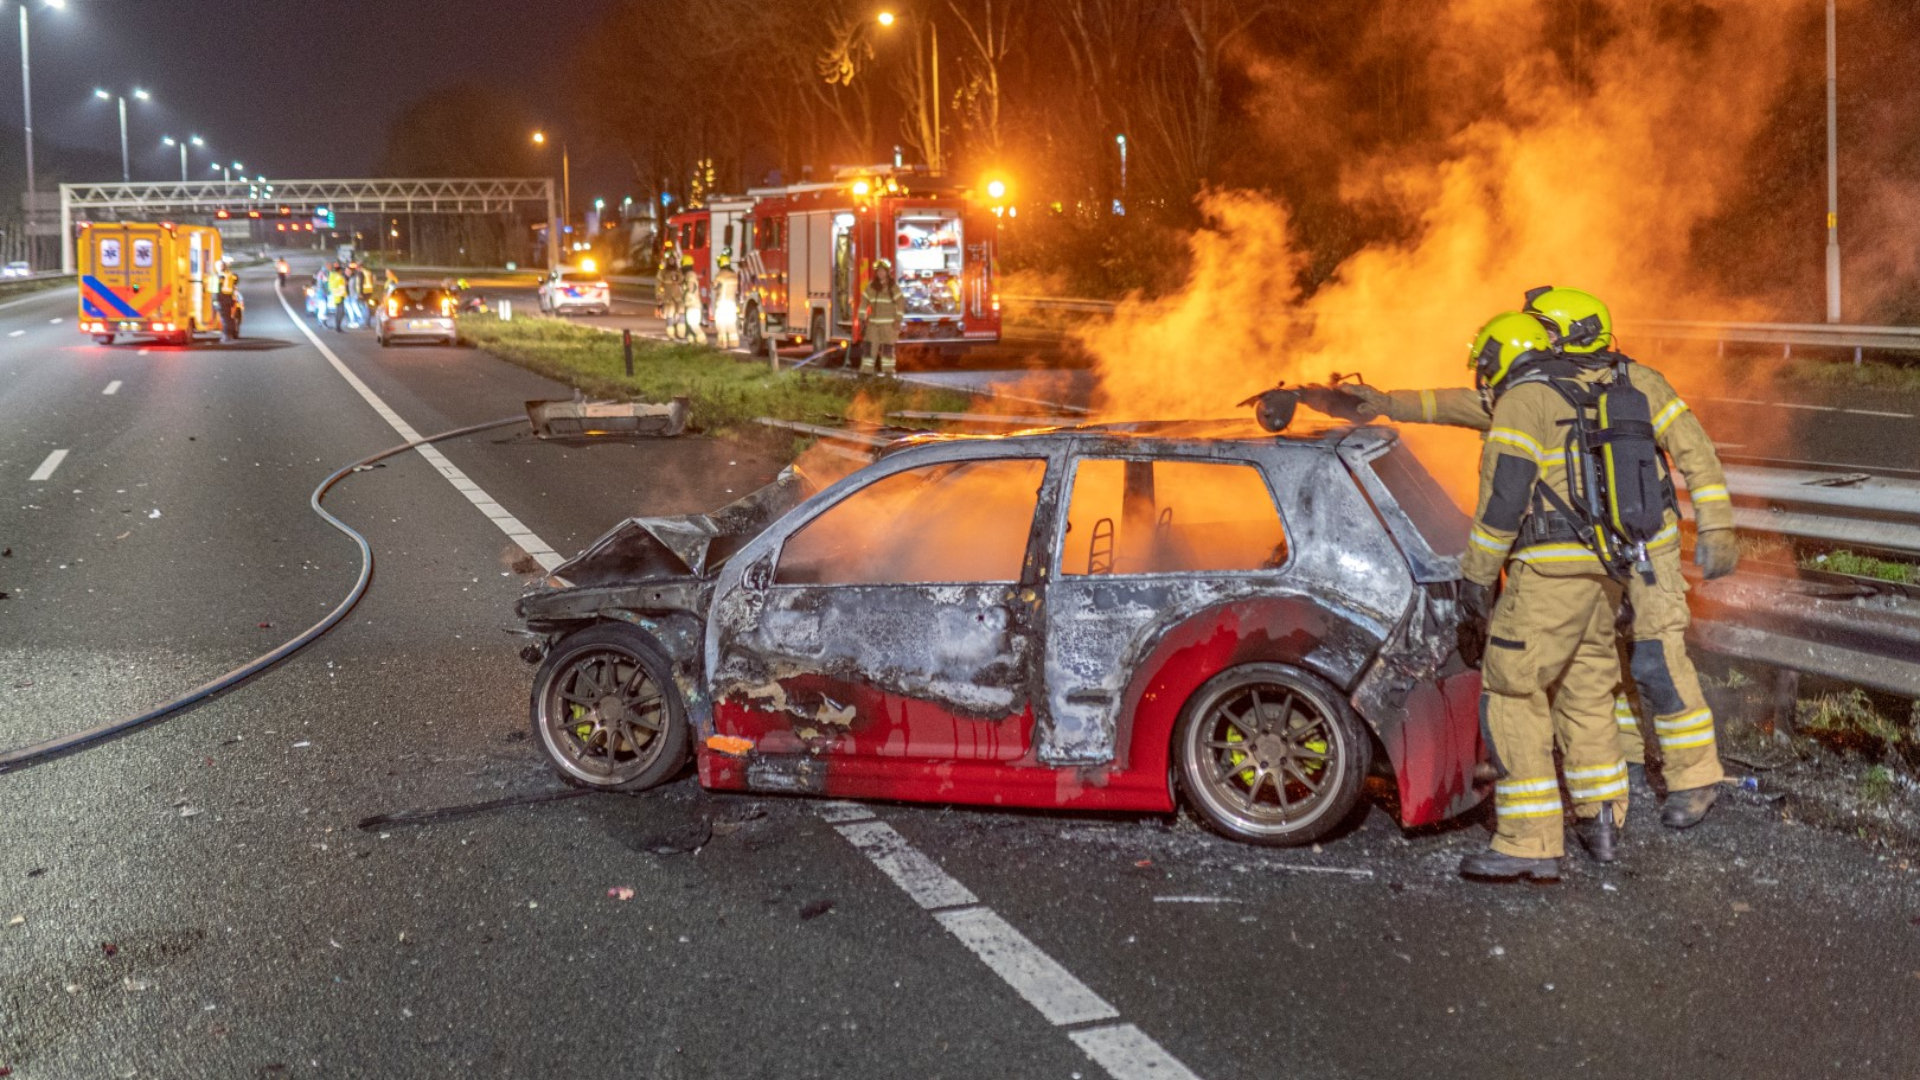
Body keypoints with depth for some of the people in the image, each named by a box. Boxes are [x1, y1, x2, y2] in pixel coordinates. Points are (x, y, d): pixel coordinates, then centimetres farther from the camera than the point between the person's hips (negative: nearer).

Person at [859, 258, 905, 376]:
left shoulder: (893, 286, -2)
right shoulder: (871, 286, 7)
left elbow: (900, 303, -4)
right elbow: (864, 301, 9)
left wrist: (898, 320, -10)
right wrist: (862, 319, 4)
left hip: (889, 323, -3)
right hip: (873, 322, 3)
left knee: (888, 348, -1)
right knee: (870, 346, -1)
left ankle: (888, 372, 4)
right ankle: (866, 371, 1)